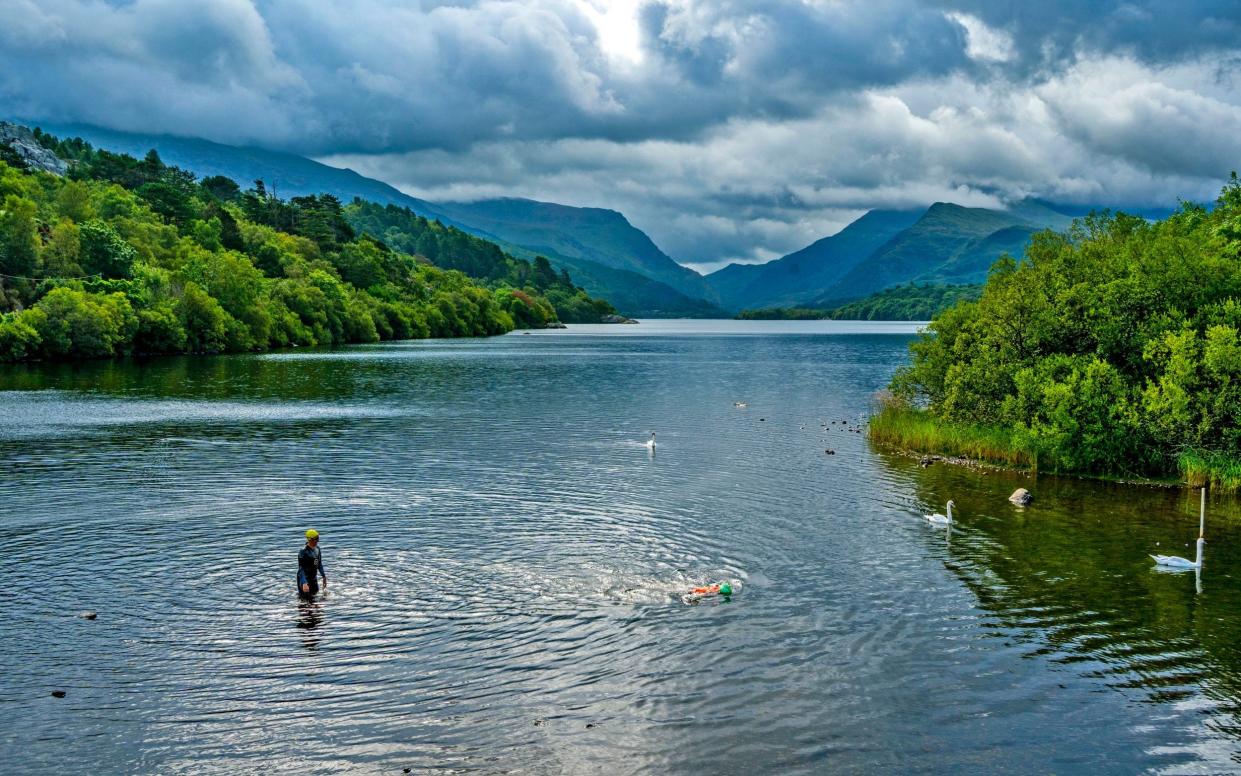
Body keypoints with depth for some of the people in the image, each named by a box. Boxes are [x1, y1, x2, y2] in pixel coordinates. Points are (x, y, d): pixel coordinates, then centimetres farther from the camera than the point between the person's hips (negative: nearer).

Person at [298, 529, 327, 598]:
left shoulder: (317, 549, 1)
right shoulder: (303, 552, -23)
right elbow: (301, 569, -28)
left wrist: (324, 576, 14)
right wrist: (304, 583, -39)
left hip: (314, 578, 8)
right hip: (304, 579, -7)